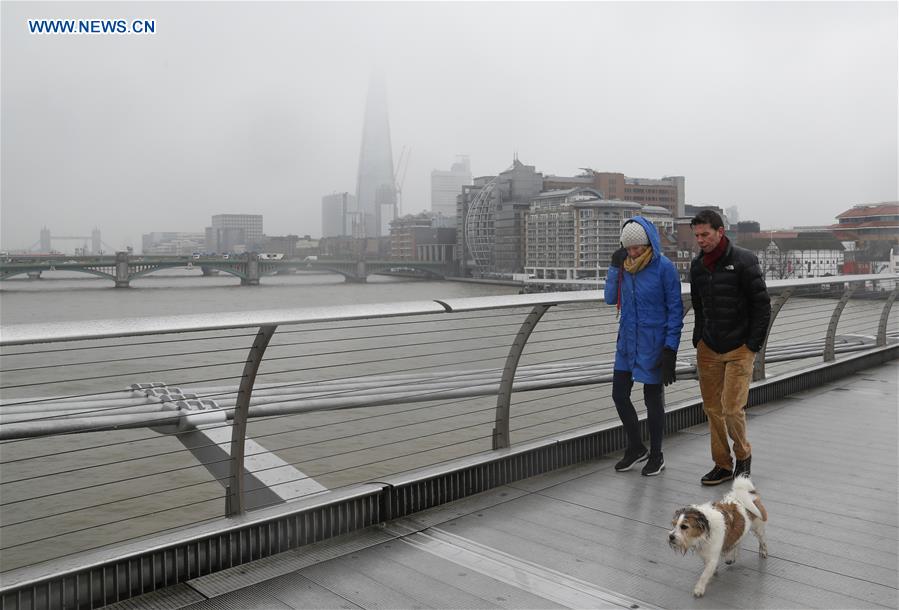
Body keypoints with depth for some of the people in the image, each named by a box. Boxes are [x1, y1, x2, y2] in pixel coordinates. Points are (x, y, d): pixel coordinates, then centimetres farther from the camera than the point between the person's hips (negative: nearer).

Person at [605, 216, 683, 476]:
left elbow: (675, 309, -11)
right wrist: (614, 267, -10)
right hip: (627, 343, 5)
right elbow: (611, 299, 2)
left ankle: (656, 455, 26)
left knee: (653, 399, 7)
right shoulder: (624, 265, 1)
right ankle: (636, 447, 30)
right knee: (619, 395, 9)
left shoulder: (664, 267, -14)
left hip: (653, 346, -5)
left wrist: (671, 348, -15)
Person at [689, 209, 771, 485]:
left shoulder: (744, 261, -9)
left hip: (739, 349, -5)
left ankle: (743, 454, 20)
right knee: (712, 408, 6)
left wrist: (753, 345, -11)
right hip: (708, 349, 5)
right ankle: (722, 464, 20)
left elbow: (762, 305, -8)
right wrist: (698, 340, 11)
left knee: (732, 408, -8)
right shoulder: (697, 265, 8)